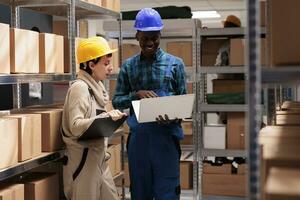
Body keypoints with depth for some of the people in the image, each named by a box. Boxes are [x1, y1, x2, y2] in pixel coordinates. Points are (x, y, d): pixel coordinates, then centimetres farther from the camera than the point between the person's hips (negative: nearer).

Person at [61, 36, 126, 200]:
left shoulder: (96, 86, 12)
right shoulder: (80, 88, -15)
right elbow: (75, 127, -24)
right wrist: (105, 117, -32)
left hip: (99, 159, 9)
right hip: (83, 161, -9)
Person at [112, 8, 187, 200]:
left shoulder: (175, 64, 3)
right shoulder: (128, 66, 8)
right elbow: (117, 101, 8)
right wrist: (136, 94, -12)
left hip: (166, 136, -2)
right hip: (138, 137, 2)